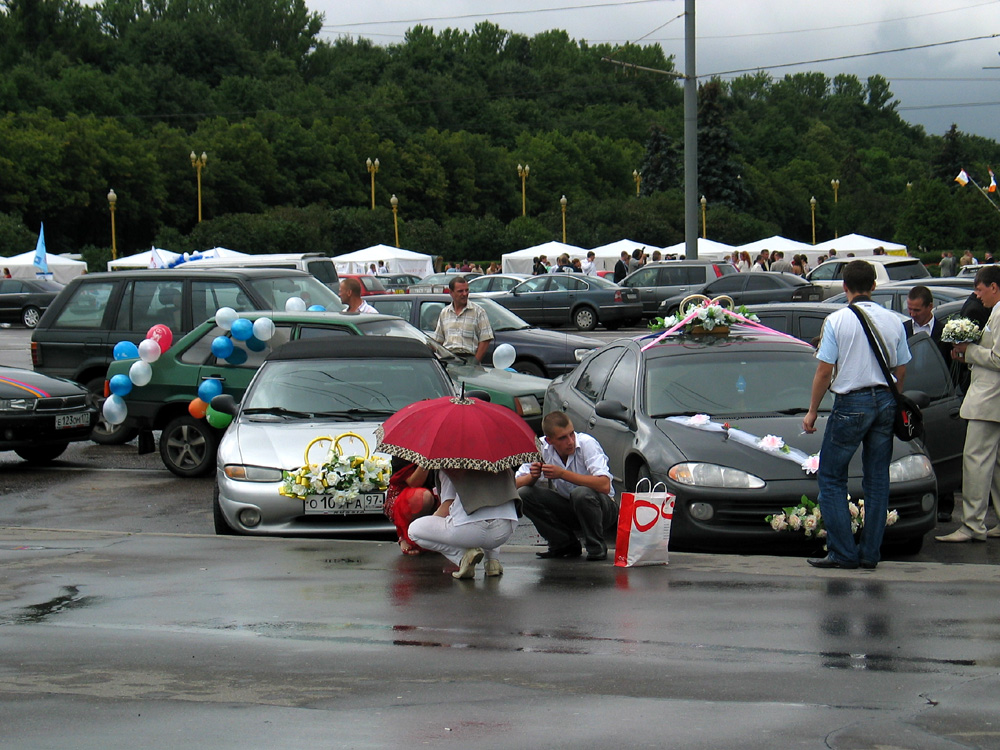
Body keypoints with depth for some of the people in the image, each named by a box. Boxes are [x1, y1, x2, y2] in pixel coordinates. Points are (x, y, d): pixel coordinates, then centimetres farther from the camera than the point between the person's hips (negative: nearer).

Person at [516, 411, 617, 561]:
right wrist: (532, 477, -29)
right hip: (568, 509, 5)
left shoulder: (587, 443, -22)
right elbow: (517, 484, -7)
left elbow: (604, 486, -35)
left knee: (581, 494, -37)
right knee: (524, 494, -15)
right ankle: (565, 544, -1)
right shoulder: (542, 448, -10)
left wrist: (563, 474, -36)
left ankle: (597, 548, -12)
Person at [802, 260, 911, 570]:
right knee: (877, 480, 9)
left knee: (831, 477, 4)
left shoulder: (837, 321, -8)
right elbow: (901, 370, 9)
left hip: (851, 403, -5)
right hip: (885, 400, 5)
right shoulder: (893, 321, 5)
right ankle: (870, 553, 10)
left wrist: (812, 411, 1)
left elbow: (824, 371, -9)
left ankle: (843, 552, -2)